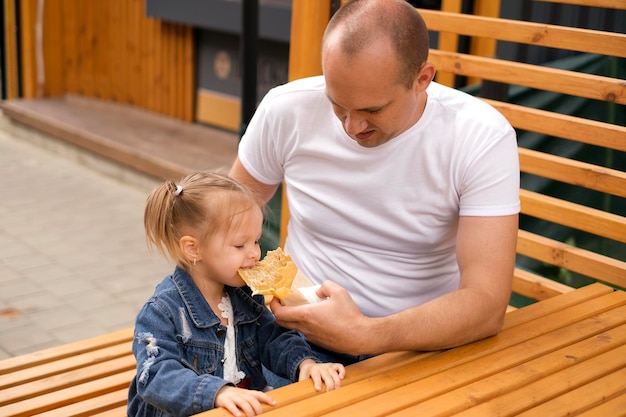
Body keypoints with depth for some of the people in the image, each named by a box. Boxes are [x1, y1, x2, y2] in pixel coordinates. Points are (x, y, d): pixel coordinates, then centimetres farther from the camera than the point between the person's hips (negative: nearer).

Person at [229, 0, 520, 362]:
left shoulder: (484, 139, -17)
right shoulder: (286, 110, -9)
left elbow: (487, 303, -21)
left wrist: (363, 335, -35)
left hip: (424, 345, 0)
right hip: (299, 335, 1)